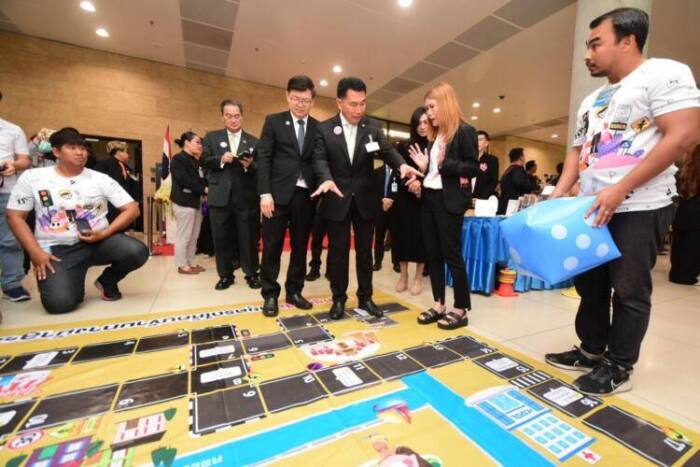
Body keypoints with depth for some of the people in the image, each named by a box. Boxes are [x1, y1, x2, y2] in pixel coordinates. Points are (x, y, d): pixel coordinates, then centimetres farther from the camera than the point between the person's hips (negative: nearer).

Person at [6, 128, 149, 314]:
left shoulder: (101, 179, 1)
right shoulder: (32, 177, 3)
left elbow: (132, 209, -4)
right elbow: (15, 216, 4)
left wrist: (104, 234, -17)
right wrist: (36, 253, -9)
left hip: (98, 241, 1)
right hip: (56, 249, -1)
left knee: (137, 252, -30)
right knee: (59, 303, -23)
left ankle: (107, 280, 4)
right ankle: (75, 281, 17)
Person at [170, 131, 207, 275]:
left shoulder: (195, 161, 19)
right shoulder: (178, 159, -5)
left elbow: (201, 179, 12)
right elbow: (184, 180, -17)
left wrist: (205, 191, -7)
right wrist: (204, 189, -16)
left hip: (195, 201, 8)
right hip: (184, 202, -8)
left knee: (194, 236, 10)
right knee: (184, 236, -3)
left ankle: (192, 263, 19)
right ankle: (182, 265, 6)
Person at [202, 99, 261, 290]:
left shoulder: (254, 141, 10)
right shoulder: (211, 137, 13)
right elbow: (204, 161, 3)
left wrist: (250, 165, -18)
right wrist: (221, 159, -14)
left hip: (246, 198, -1)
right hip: (220, 196, 1)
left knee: (249, 237, 4)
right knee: (221, 238, 7)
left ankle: (251, 274, 17)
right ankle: (225, 275, 20)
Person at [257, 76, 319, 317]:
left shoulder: (318, 127, 11)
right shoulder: (273, 121, 7)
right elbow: (263, 158, 0)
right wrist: (265, 193, -10)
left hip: (306, 195, 2)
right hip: (278, 194, -2)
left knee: (300, 246, 9)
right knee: (272, 247, 3)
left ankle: (294, 291, 23)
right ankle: (270, 295, 17)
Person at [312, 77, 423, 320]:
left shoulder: (373, 127, 5)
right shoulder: (324, 128, 0)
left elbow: (387, 150, -6)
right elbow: (320, 158, -9)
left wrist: (401, 165, -28)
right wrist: (327, 179, -31)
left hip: (365, 198, 2)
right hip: (338, 199, -1)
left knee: (364, 250, 10)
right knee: (338, 250, 7)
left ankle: (365, 297, 25)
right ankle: (338, 298, 22)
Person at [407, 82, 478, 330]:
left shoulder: (464, 131, -5)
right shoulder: (434, 135, 16)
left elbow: (474, 168, -11)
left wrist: (445, 163, -21)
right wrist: (424, 166, 1)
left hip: (449, 200, -8)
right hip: (429, 198, 8)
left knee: (451, 254, -2)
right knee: (433, 253, 9)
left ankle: (460, 309, 12)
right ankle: (439, 305, 21)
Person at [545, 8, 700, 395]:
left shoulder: (664, 73, -4)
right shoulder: (591, 101, 18)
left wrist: (619, 190, -21)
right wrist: (558, 195, 3)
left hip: (639, 208, -7)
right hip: (592, 210, 8)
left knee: (629, 291, 2)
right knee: (589, 283, 11)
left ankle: (618, 368, 16)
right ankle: (592, 351, 27)